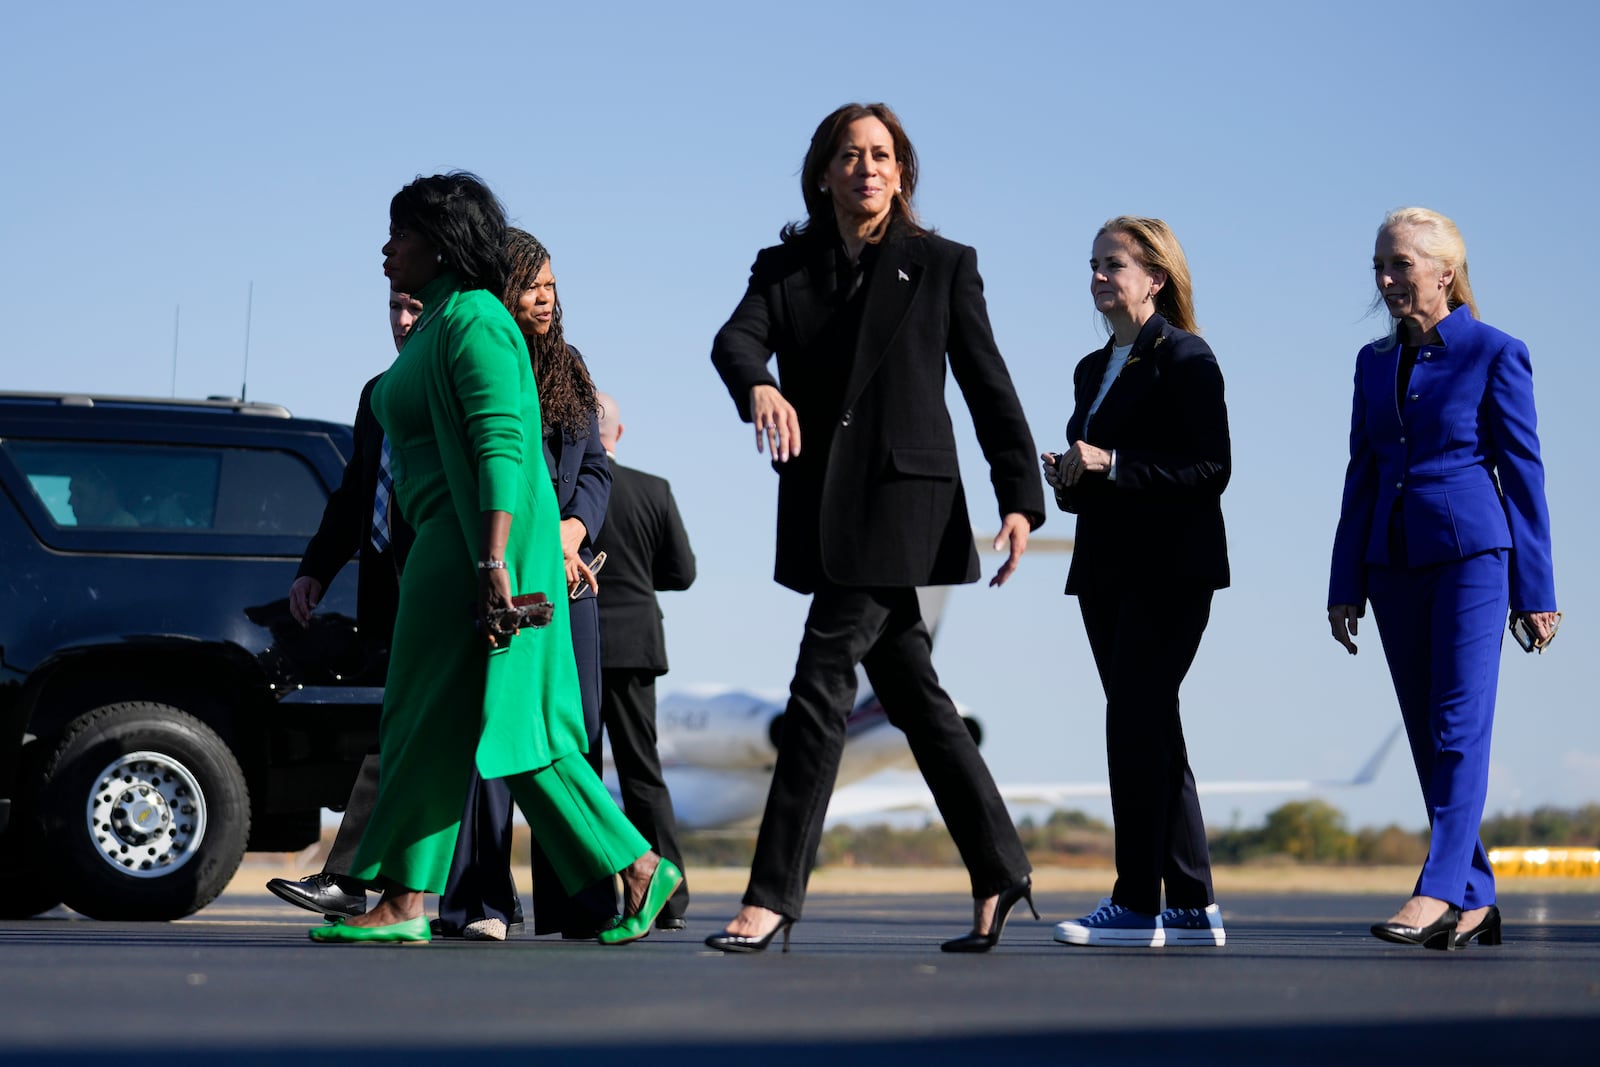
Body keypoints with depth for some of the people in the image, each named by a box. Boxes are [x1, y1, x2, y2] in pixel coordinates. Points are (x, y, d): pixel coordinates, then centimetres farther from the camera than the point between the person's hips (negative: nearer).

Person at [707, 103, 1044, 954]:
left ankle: (773, 894, -10)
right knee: (909, 689, 10)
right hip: (821, 505, 5)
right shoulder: (785, 268, 11)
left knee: (822, 684, -11)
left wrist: (1019, 498, -5)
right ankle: (999, 869, 21)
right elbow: (734, 339, -8)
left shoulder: (943, 266, 4)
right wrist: (759, 386, -32)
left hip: (900, 499, -5)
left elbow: (988, 385, 3)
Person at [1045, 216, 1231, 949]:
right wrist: (1068, 478, 1)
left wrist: (1109, 466, -19)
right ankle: (1192, 905, 12)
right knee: (1150, 732, 8)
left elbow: (1211, 469, -15)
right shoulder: (1093, 369, 18)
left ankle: (1136, 903, -9)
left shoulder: (1185, 359, -7)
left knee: (1135, 725, -12)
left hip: (1168, 572, -8)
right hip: (1107, 571, 8)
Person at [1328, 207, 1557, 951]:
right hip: (1395, 563, 6)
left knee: (1460, 725, -12)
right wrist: (1345, 584, 13)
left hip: (1470, 554, -6)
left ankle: (1440, 891, -17)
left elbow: (1523, 472, -3)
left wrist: (1535, 589, -4)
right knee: (1427, 737, 5)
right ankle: (1475, 901, 11)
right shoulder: (1375, 363, 13)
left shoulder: (1495, 353, -3)